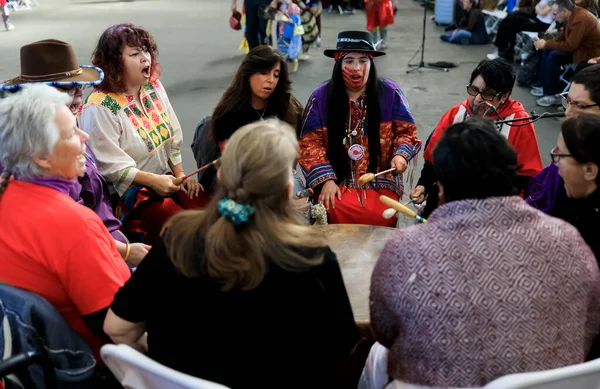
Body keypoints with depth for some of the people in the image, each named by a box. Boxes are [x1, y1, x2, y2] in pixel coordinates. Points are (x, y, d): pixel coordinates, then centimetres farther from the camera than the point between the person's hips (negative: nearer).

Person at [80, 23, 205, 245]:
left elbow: (174, 139, 11)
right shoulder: (99, 108, -17)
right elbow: (110, 166, -18)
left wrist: (181, 175, 2)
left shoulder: (154, 88, 5)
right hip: (128, 192, -7)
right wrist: (152, 180, -21)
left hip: (166, 179, 7)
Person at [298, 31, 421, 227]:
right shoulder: (321, 96, -2)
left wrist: (401, 155, -16)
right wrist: (326, 180, -12)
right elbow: (310, 142, -2)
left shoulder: (390, 93, -1)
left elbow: (406, 132, 5)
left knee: (379, 218, -23)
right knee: (337, 215, -26)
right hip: (338, 180, 0)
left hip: (381, 181, 0)